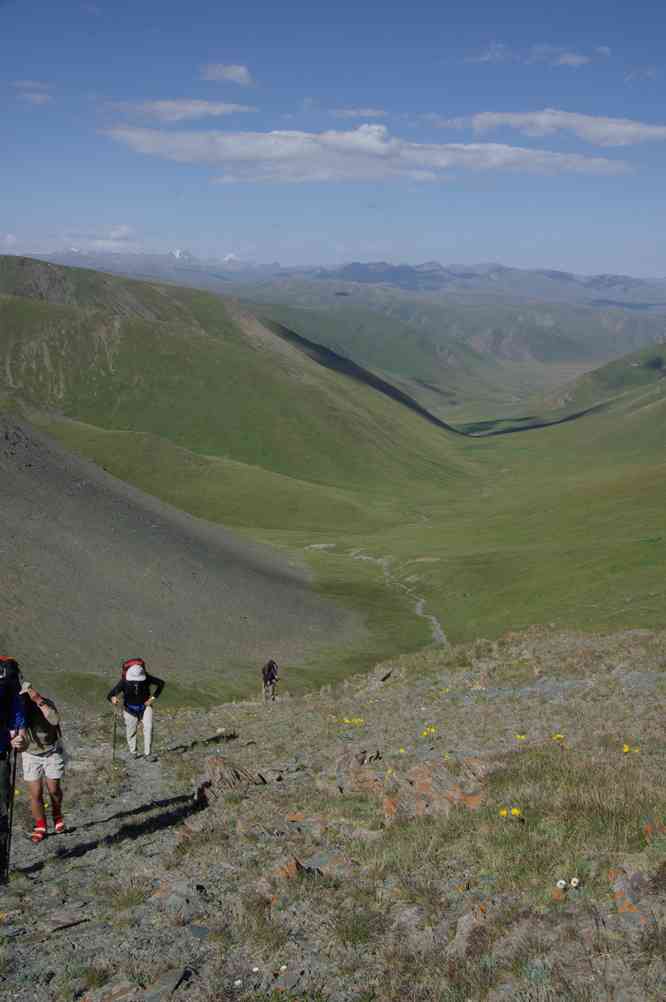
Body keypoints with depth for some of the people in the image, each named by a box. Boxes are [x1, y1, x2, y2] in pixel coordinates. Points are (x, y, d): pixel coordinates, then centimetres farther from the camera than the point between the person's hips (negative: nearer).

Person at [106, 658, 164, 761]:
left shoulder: (147, 678, -22)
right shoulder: (124, 682, -26)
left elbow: (161, 683, -5)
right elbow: (110, 695, -29)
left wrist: (153, 697, -10)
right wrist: (113, 699, -53)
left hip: (145, 706, 0)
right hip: (130, 709, 0)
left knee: (148, 728, -15)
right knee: (131, 731, 9)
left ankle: (147, 753, -7)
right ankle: (133, 751, 34)